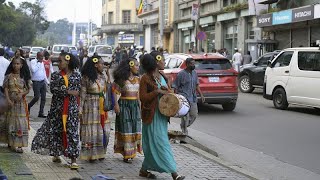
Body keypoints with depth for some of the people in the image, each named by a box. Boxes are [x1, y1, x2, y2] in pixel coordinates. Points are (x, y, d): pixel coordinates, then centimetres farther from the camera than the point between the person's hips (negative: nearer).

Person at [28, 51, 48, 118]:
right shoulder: (33, 61, -7)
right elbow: (33, 70, -23)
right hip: (36, 82, -7)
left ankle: (41, 113, 9)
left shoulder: (42, 62, 15)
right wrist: (39, 63, -17)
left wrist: (47, 82, 19)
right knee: (37, 97, -11)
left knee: (43, 98, 4)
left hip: (43, 82, 7)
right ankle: (28, 106, 14)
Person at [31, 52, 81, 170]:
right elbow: (53, 89, -9)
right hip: (57, 107, 1)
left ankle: (73, 159, -6)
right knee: (55, 130, 7)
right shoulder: (55, 75, 4)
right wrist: (68, 91, -16)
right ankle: (56, 154, 24)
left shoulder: (76, 76, 4)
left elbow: (78, 91, 2)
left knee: (72, 132, -5)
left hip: (72, 108, -1)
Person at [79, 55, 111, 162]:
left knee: (104, 131, 4)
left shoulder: (103, 77, 10)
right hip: (91, 106, -5)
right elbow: (82, 94, -6)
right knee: (91, 131, -1)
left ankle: (100, 153, 18)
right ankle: (91, 154, 9)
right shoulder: (87, 78, -7)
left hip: (102, 106, 5)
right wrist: (80, 110, -10)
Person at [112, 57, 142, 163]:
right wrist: (116, 104, -15)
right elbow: (114, 92, -8)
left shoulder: (137, 79, 10)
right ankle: (127, 154, 2)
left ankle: (132, 152, 16)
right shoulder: (122, 79, -8)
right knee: (126, 129, -3)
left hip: (135, 105, 6)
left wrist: (139, 105, 14)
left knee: (135, 128, 5)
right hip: (124, 105, -6)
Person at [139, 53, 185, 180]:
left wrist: (166, 90, -1)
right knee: (160, 142, -7)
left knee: (153, 144, 11)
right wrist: (157, 91, -21)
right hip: (152, 115, -8)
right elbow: (142, 97, -12)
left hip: (162, 114, 8)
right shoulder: (145, 78, -9)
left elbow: (168, 92, 22)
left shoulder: (162, 76, 12)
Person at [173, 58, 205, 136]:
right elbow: (175, 87, -7)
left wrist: (201, 95, 10)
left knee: (194, 115, 7)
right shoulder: (181, 74, -10)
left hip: (192, 98, 7)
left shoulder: (194, 73, 9)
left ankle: (183, 126, 28)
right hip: (184, 98, -7)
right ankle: (184, 133, 1)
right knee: (185, 116, -10)